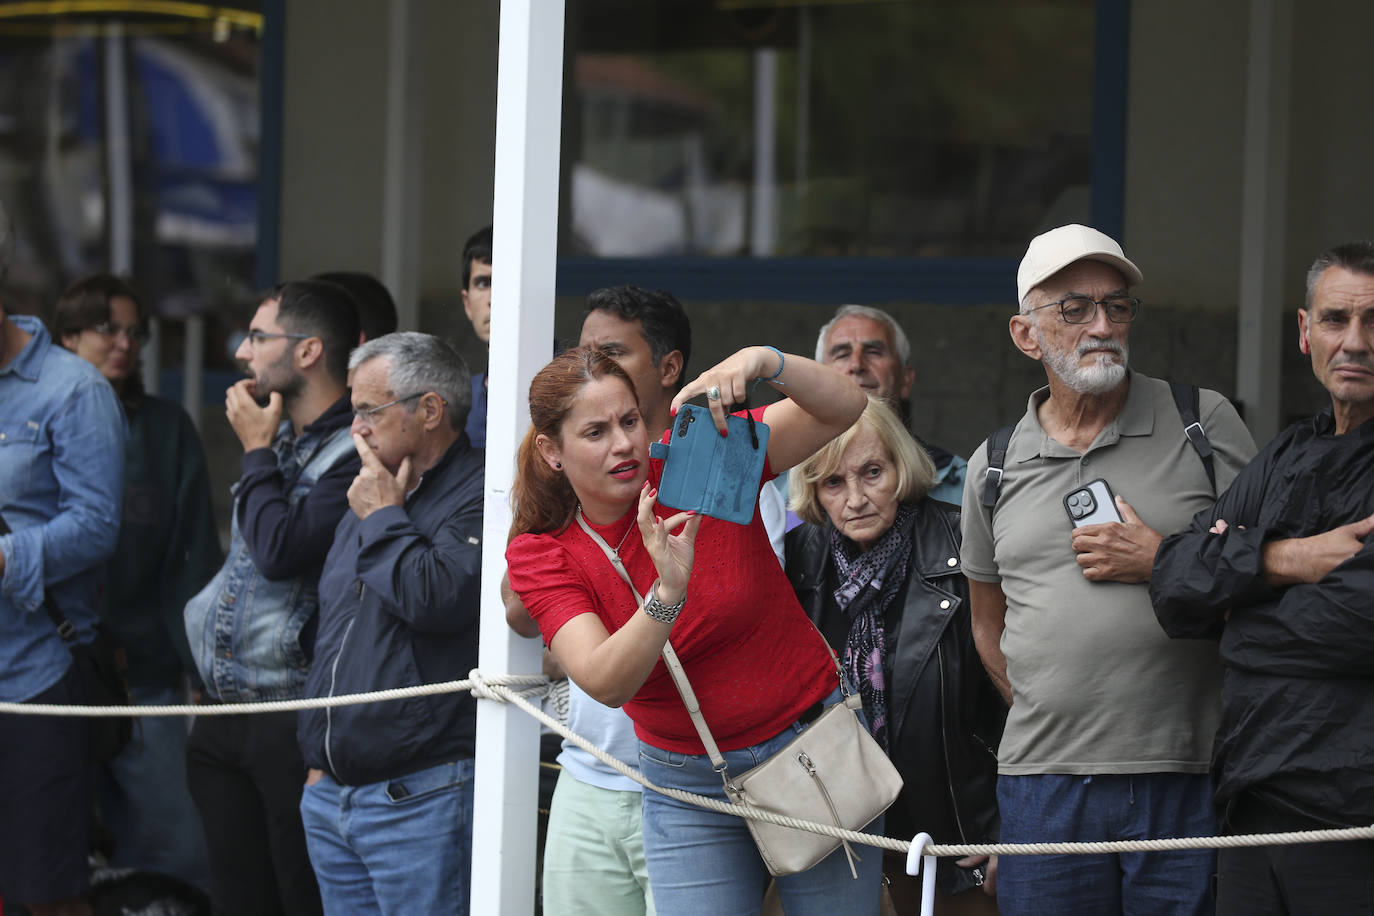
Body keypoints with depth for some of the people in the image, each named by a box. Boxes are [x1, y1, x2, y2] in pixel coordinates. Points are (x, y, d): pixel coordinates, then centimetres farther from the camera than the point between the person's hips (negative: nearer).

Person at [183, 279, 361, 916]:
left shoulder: (357, 454, -15)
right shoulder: (278, 436, 15)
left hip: (292, 721, -9)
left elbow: (280, 551, -24)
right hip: (223, 715, 9)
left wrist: (257, 453, -11)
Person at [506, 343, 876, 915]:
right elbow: (606, 683, -23)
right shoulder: (541, 554, -8)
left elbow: (842, 407, -18)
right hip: (691, 791, 1)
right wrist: (668, 592, -40)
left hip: (812, 746, -1)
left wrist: (763, 361, -37)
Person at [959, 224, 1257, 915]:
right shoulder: (994, 469, 11)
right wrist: (1046, 715, 14)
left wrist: (1163, 563, -10)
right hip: (1043, 784, 2)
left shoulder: (1205, 423, 3)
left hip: (1188, 780, -2)